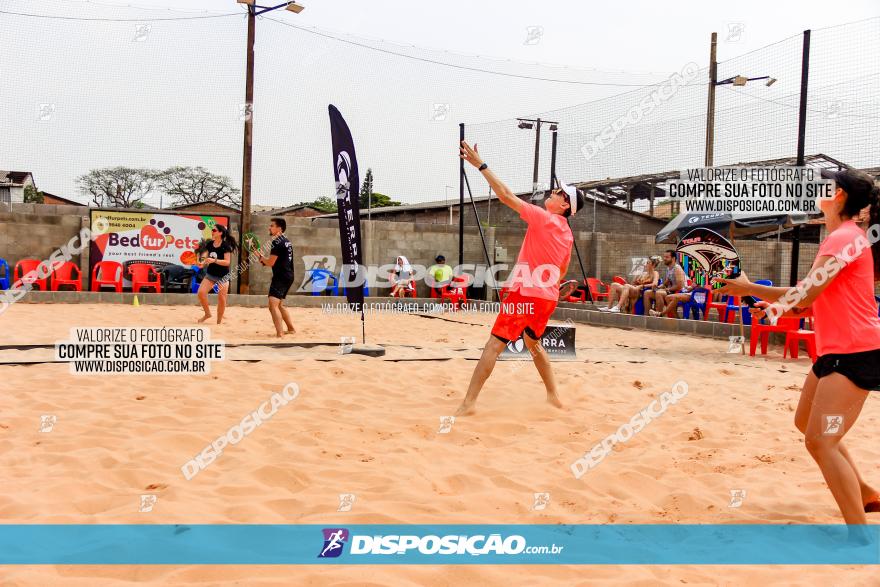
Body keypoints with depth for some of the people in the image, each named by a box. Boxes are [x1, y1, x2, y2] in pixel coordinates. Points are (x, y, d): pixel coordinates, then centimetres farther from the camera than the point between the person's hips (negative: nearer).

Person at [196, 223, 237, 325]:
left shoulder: (225, 245, -13)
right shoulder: (209, 244, 3)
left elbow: (227, 262, -19)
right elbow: (206, 257, 12)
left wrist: (214, 260, -31)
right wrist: (203, 263, -11)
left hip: (222, 276, -5)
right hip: (210, 274, 5)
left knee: (221, 299, -1)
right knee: (201, 292, -12)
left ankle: (219, 321, 14)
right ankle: (207, 313, 8)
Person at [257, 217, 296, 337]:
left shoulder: (277, 242, -14)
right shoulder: (286, 241, 17)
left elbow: (271, 262, -15)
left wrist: (260, 255, 1)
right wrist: (263, 260, 15)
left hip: (281, 277, -10)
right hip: (287, 276, 10)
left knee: (273, 305, -19)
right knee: (279, 305, 24)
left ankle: (280, 335, -29)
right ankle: (291, 329, 33)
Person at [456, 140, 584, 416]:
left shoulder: (544, 218, -12)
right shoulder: (567, 234, 12)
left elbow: (506, 196, -16)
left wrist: (480, 165, -13)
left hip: (526, 294, -8)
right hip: (548, 296, 8)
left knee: (493, 346, -7)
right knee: (532, 343, 27)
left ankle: (468, 403, -8)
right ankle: (553, 396, 30)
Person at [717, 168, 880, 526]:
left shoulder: (843, 237, -16)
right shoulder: (844, 237, 16)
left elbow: (806, 295, -21)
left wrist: (748, 288, -13)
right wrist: (780, 307, 11)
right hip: (836, 350, 11)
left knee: (820, 441, -15)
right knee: (806, 423, 23)